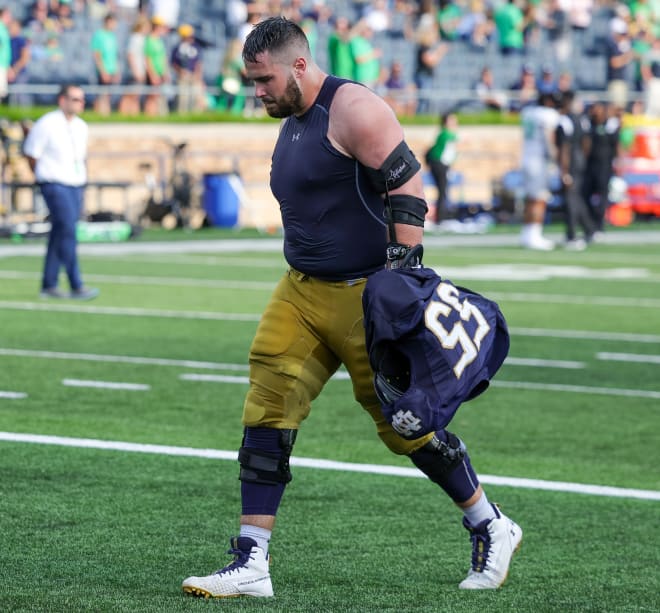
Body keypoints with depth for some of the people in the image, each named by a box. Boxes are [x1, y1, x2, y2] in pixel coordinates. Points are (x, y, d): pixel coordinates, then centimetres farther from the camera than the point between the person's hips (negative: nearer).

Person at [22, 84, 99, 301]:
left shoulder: (81, 127, 10)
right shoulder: (47, 125, -10)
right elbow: (31, 153, -3)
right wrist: (44, 177, 5)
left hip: (76, 185, 7)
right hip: (55, 185, -7)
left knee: (59, 234, 10)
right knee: (68, 233, -14)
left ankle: (49, 285, 15)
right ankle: (76, 286, -16)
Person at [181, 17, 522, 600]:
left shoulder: (353, 109, -14)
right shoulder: (291, 125, 15)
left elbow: (407, 186, -20)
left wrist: (404, 273, -25)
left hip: (365, 295, -8)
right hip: (303, 291, 9)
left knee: (405, 422, 1)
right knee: (266, 415, -4)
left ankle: (492, 529, 21)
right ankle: (251, 565, -4)